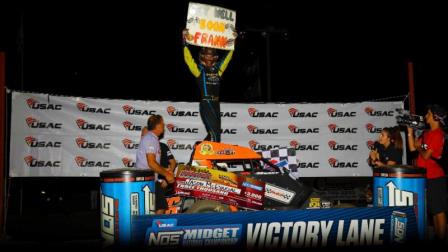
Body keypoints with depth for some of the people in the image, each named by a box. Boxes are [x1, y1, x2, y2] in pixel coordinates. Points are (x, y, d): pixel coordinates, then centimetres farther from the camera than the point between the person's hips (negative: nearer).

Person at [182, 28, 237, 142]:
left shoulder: (218, 69, 15)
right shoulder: (199, 69, 2)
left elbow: (227, 57, 23)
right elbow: (188, 58, -7)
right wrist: (185, 42, -15)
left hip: (216, 105, 6)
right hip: (205, 104, -6)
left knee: (215, 133, 8)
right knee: (214, 134, -16)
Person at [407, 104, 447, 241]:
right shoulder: (426, 133, 12)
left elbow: (426, 155, -17)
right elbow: (412, 148, 9)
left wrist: (418, 146, 0)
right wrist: (410, 131, 5)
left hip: (435, 177, -9)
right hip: (426, 176, 9)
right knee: (433, 210, 15)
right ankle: (436, 237, 23)